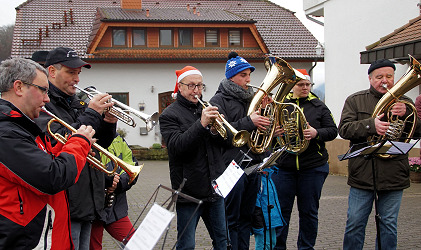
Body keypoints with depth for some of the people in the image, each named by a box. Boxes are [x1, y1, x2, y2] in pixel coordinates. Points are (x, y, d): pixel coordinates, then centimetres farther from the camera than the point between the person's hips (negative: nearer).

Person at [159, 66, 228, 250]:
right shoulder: (169, 115, -5)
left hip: (214, 189, 6)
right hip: (188, 191, -5)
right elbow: (176, 147, -20)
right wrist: (201, 124, -27)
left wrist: (215, 131, -13)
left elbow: (223, 142, 10)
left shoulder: (206, 109, 13)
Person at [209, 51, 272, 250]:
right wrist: (248, 123, -23)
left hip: (253, 166, 7)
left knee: (246, 218, 14)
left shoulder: (251, 98, 16)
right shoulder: (219, 101, -5)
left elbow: (261, 128, 24)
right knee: (232, 220, 1)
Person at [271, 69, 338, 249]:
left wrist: (317, 133, -16)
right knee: (281, 210, 5)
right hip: (283, 166, 0)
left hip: (312, 167, 1)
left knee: (309, 211, 8)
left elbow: (333, 130, 3)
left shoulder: (319, 106, 7)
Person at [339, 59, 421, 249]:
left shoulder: (404, 102, 12)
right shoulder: (355, 100, 7)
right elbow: (344, 129, -6)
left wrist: (406, 114, -16)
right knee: (355, 223, 3)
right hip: (362, 173, -1)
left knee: (389, 225, 8)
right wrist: (371, 125, -21)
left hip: (393, 174, 2)